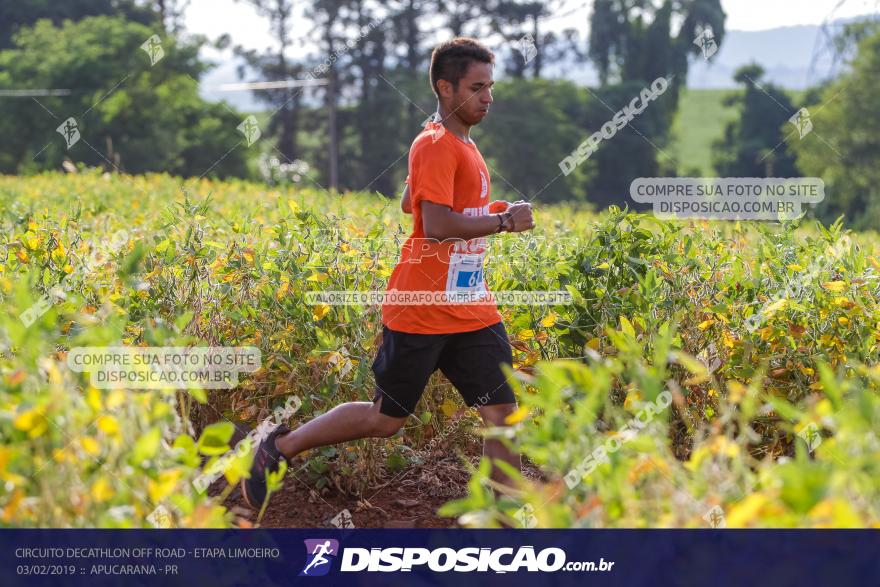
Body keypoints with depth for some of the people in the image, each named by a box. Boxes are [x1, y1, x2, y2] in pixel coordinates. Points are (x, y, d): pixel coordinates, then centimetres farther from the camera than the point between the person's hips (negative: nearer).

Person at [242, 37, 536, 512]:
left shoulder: (462, 145, 14)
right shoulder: (435, 146, -15)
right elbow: (436, 225, -26)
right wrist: (505, 220, -18)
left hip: (471, 309, 8)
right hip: (422, 311, -8)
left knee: (502, 411, -1)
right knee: (385, 419, 3)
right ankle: (280, 447, 21)